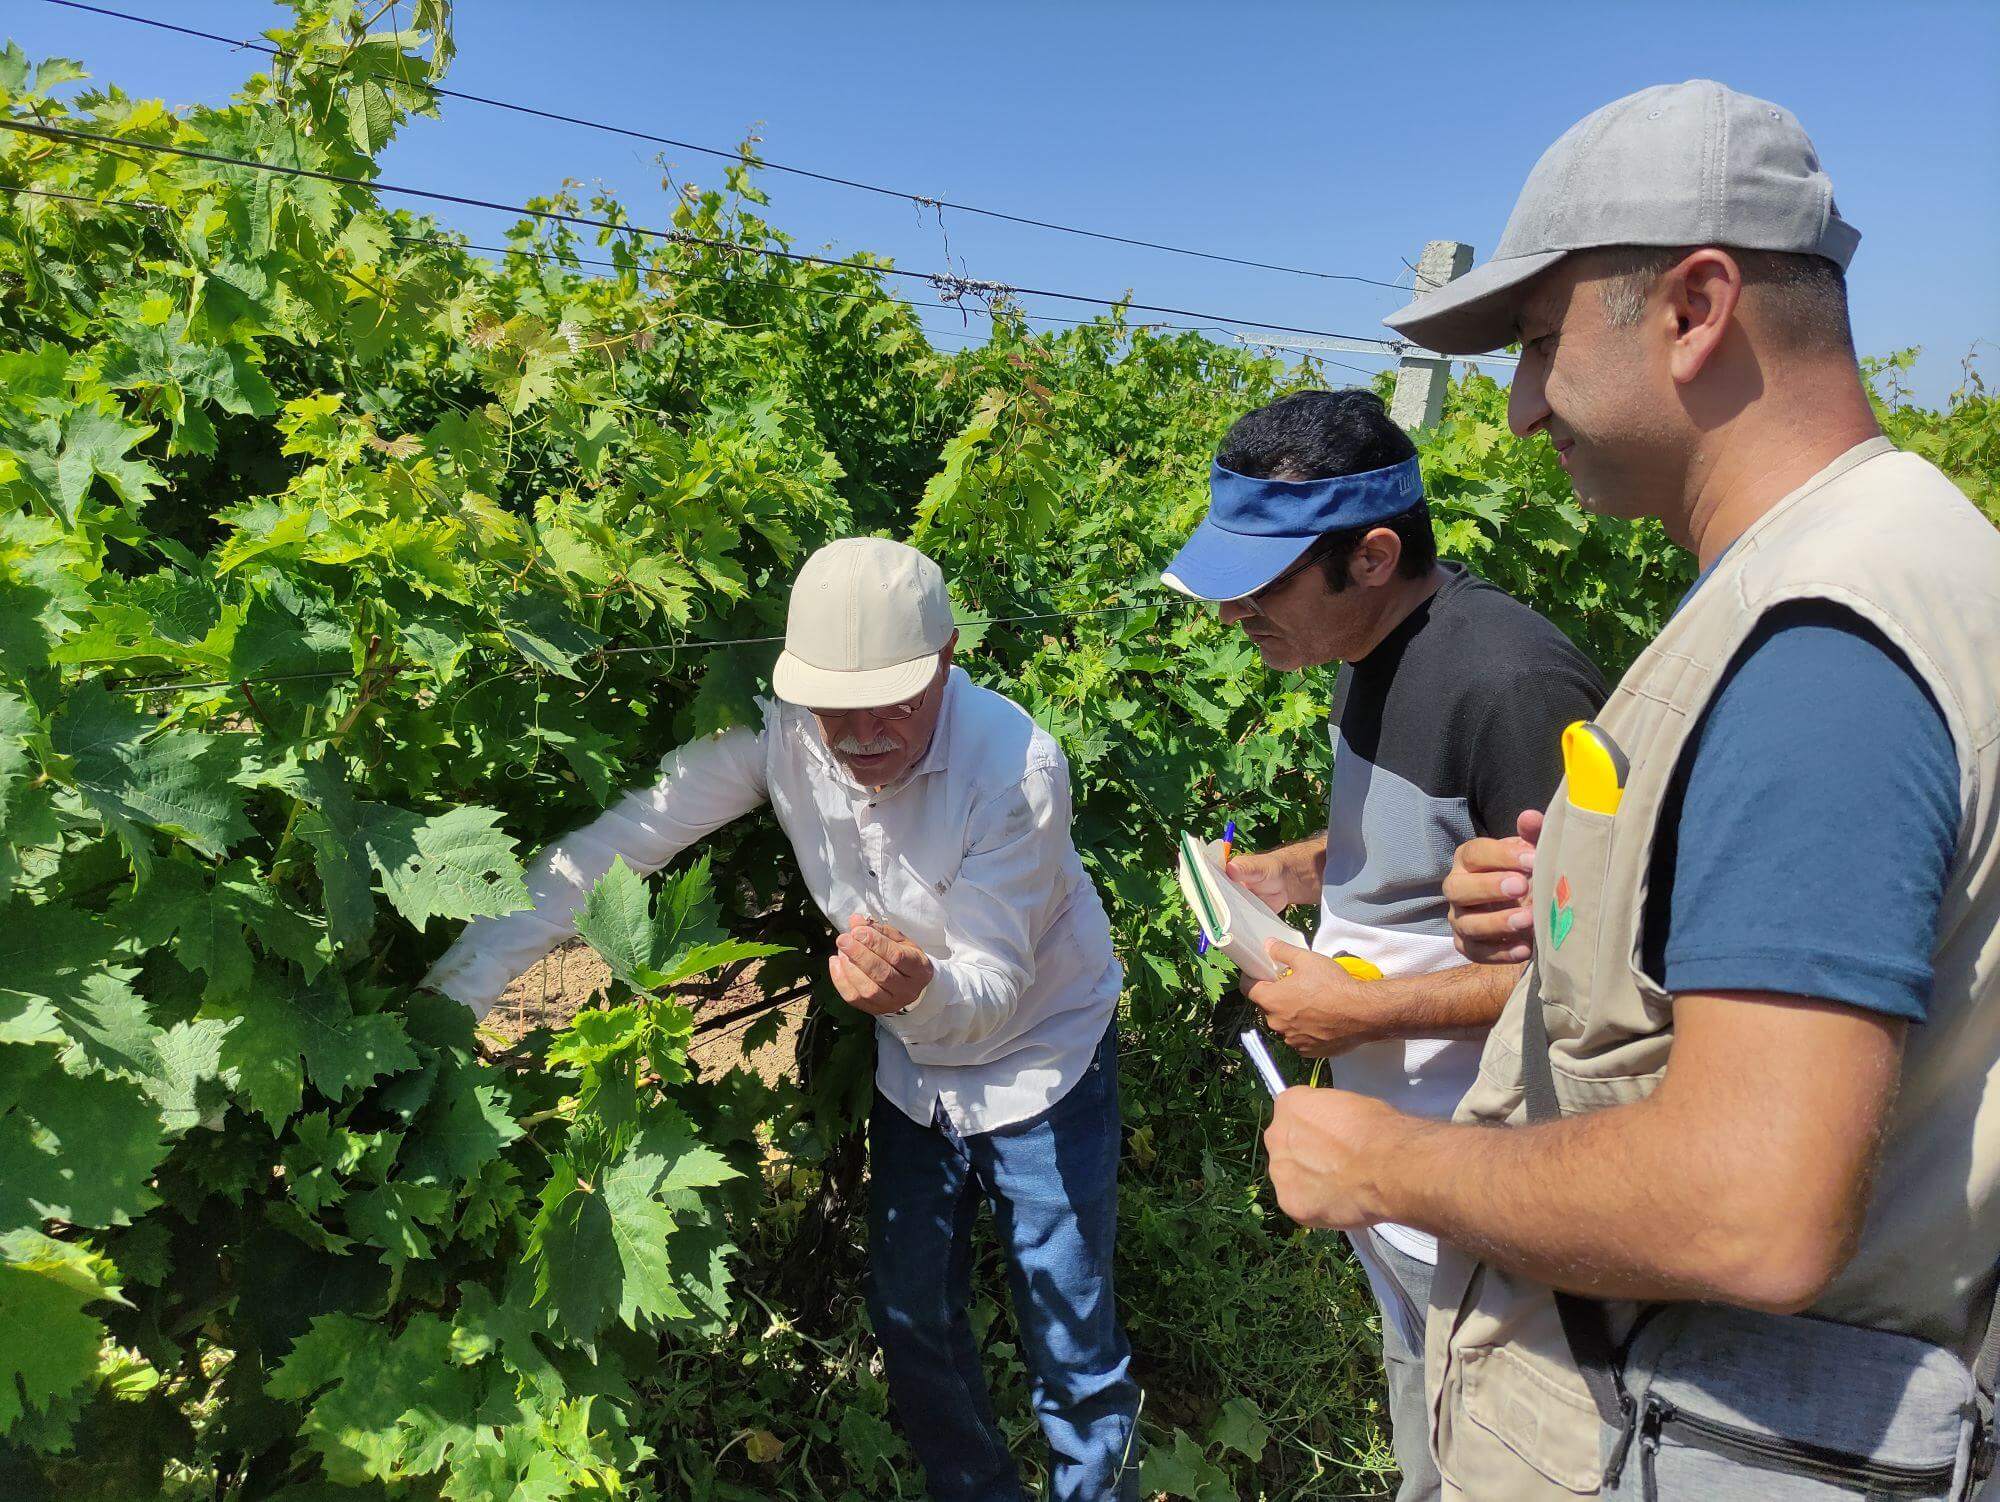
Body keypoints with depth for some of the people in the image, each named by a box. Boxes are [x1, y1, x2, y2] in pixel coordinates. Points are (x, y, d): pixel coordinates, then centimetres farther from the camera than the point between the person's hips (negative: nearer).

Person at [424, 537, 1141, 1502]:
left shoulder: (1016, 769, -32)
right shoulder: (778, 730, -22)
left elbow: (995, 990, -29)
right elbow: (622, 836, -20)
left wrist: (922, 991, -52)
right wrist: (453, 988, -22)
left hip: (1040, 1065, -4)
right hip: (912, 1071, 4)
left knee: (1069, 1340, 7)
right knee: (910, 1320, 18)